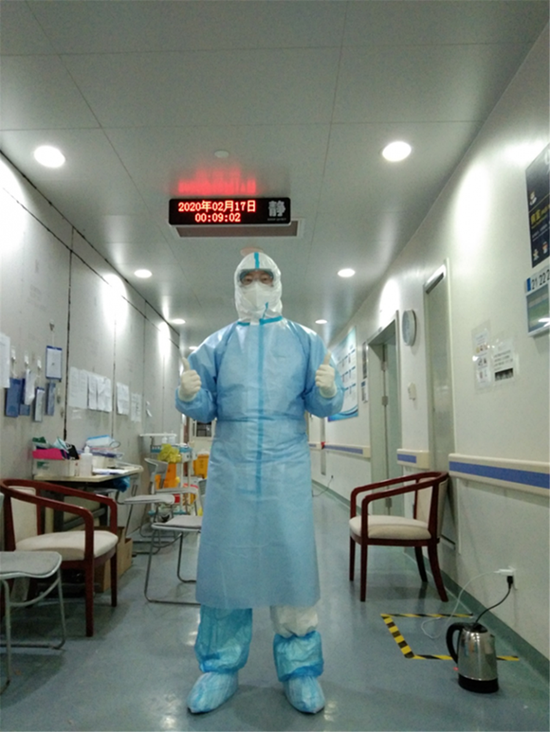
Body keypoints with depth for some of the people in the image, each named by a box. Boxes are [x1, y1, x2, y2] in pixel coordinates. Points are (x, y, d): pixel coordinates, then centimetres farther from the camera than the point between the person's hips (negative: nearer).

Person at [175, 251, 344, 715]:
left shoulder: (305, 341, 8)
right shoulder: (217, 344, 11)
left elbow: (322, 406, 3)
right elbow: (205, 408, 7)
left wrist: (328, 390, -19)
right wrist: (189, 395, -15)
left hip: (287, 469, -1)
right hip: (230, 468, 1)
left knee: (292, 562, 3)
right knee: (225, 562, 6)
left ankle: (299, 669, 21)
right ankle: (221, 668, 23)